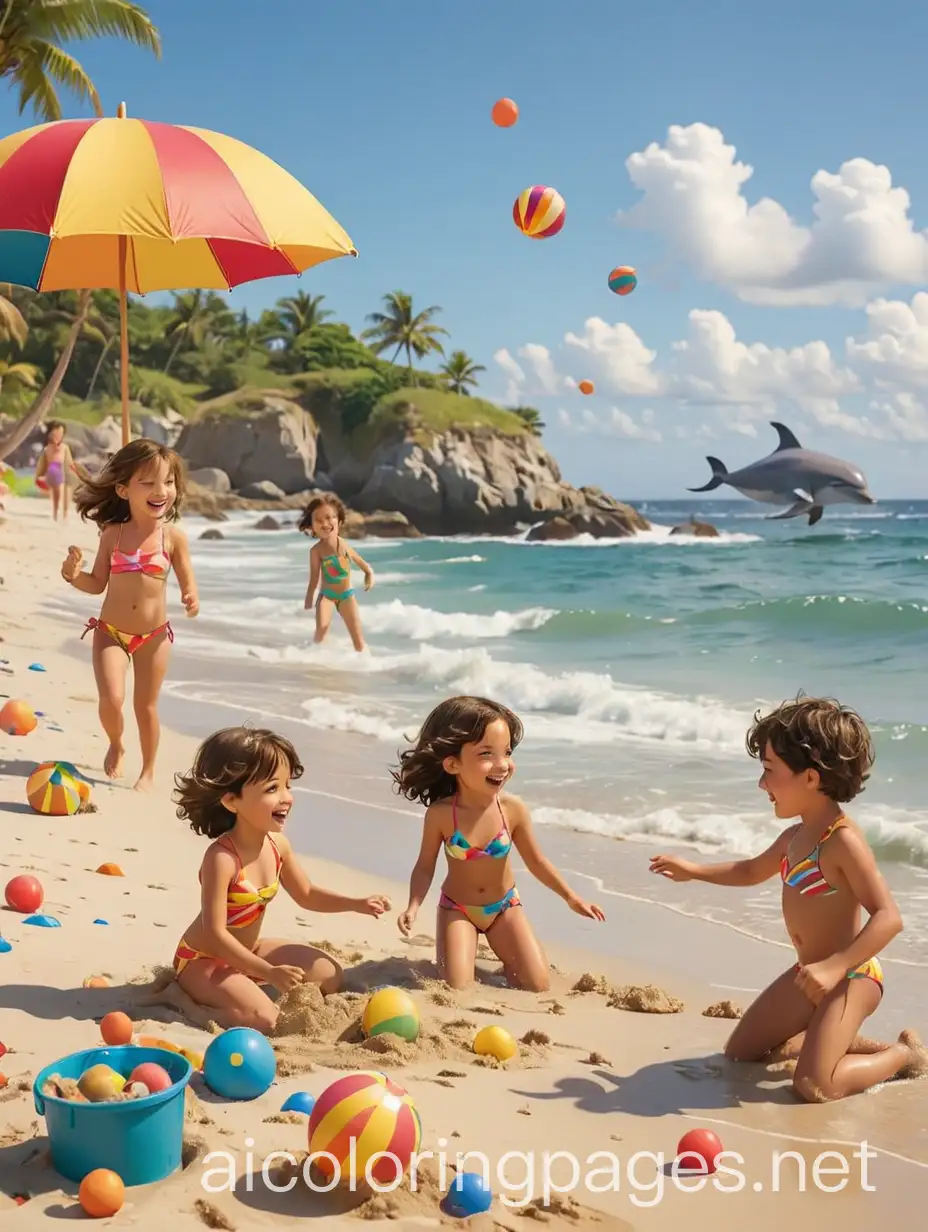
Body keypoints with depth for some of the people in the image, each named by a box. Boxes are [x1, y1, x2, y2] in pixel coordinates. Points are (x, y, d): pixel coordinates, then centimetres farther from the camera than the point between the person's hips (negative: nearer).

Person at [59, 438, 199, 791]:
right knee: (111, 700, -12)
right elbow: (98, 584, 3)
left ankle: (148, 771, 29)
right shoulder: (112, 533, -5)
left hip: (154, 635, 0)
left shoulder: (173, 537, -9)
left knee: (146, 705, 10)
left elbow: (188, 584, -4)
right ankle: (115, 746, 21)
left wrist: (191, 600, -26)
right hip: (110, 632, 0)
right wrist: (74, 575, -16)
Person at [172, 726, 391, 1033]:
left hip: (248, 949, 8)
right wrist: (269, 972, -31)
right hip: (204, 959, -8)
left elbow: (305, 895, 11)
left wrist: (357, 904, 1)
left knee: (329, 975, 10)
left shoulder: (278, 845, -7)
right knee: (263, 1019, -28)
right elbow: (215, 935, -31)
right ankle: (198, 1004, -5)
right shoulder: (221, 858, -31)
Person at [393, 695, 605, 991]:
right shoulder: (440, 813, -24)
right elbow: (425, 866, -9)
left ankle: (506, 959, 25)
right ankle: (465, 950, 18)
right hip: (457, 908, -2)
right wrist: (413, 907, -24)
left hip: (505, 906, 2)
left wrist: (571, 898, 3)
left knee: (538, 987, -6)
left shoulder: (512, 809, -20)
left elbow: (536, 861, -4)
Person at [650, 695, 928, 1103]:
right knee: (739, 1053, 14)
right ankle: (850, 1043, 22)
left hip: (850, 977, -9)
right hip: (809, 974, 9)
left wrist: (835, 966, -37)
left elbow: (888, 917, -29)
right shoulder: (796, 836, 5)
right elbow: (752, 871, 27)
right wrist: (693, 870, 21)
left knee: (814, 1086, -23)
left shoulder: (843, 840, -23)